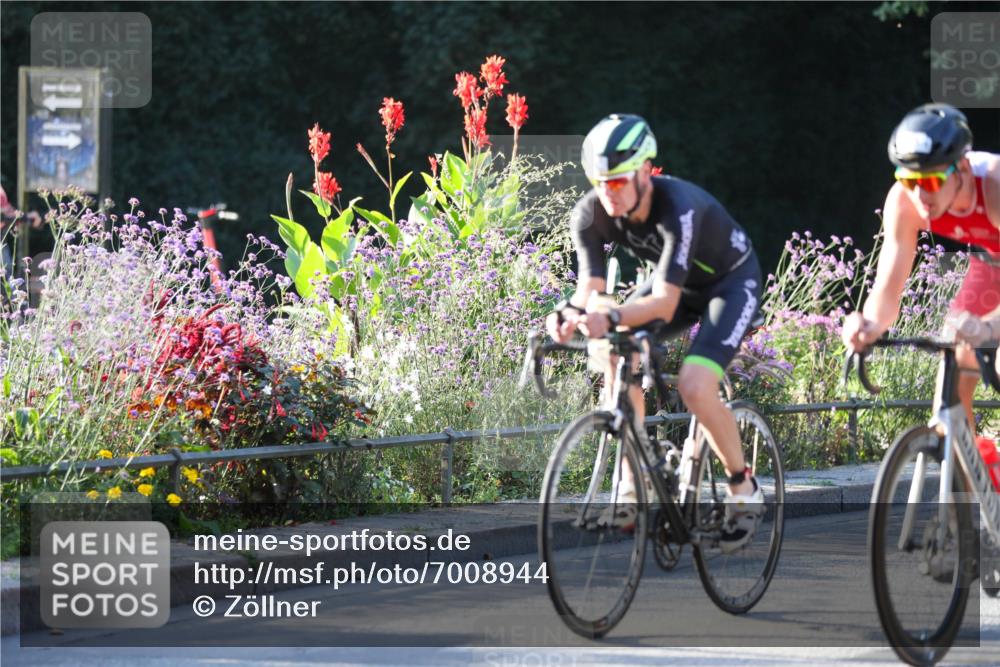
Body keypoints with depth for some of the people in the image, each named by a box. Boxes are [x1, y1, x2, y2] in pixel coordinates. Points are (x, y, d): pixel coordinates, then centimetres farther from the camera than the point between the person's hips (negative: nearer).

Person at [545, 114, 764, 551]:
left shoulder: (678, 207, -39)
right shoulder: (591, 214, -22)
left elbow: (665, 301, -43)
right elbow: (591, 288, -25)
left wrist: (610, 317, -61)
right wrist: (571, 313, -49)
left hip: (731, 281, -6)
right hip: (678, 282, 6)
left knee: (694, 387, -25)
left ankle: (744, 489, -2)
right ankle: (633, 482, -9)